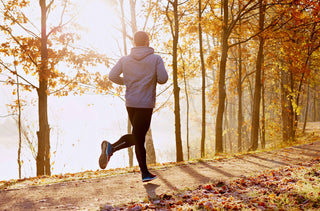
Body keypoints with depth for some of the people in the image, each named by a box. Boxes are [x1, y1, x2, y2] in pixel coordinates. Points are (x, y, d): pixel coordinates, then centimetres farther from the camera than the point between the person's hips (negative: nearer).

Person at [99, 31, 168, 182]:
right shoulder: (156, 59, -4)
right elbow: (163, 79, -11)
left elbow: (112, 76, -4)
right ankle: (111, 147, -25)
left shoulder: (125, 60, 4)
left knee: (138, 137, 15)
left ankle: (145, 173, 14)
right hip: (145, 104, -5)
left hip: (130, 103, 5)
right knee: (137, 137, -3)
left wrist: (127, 82, 13)